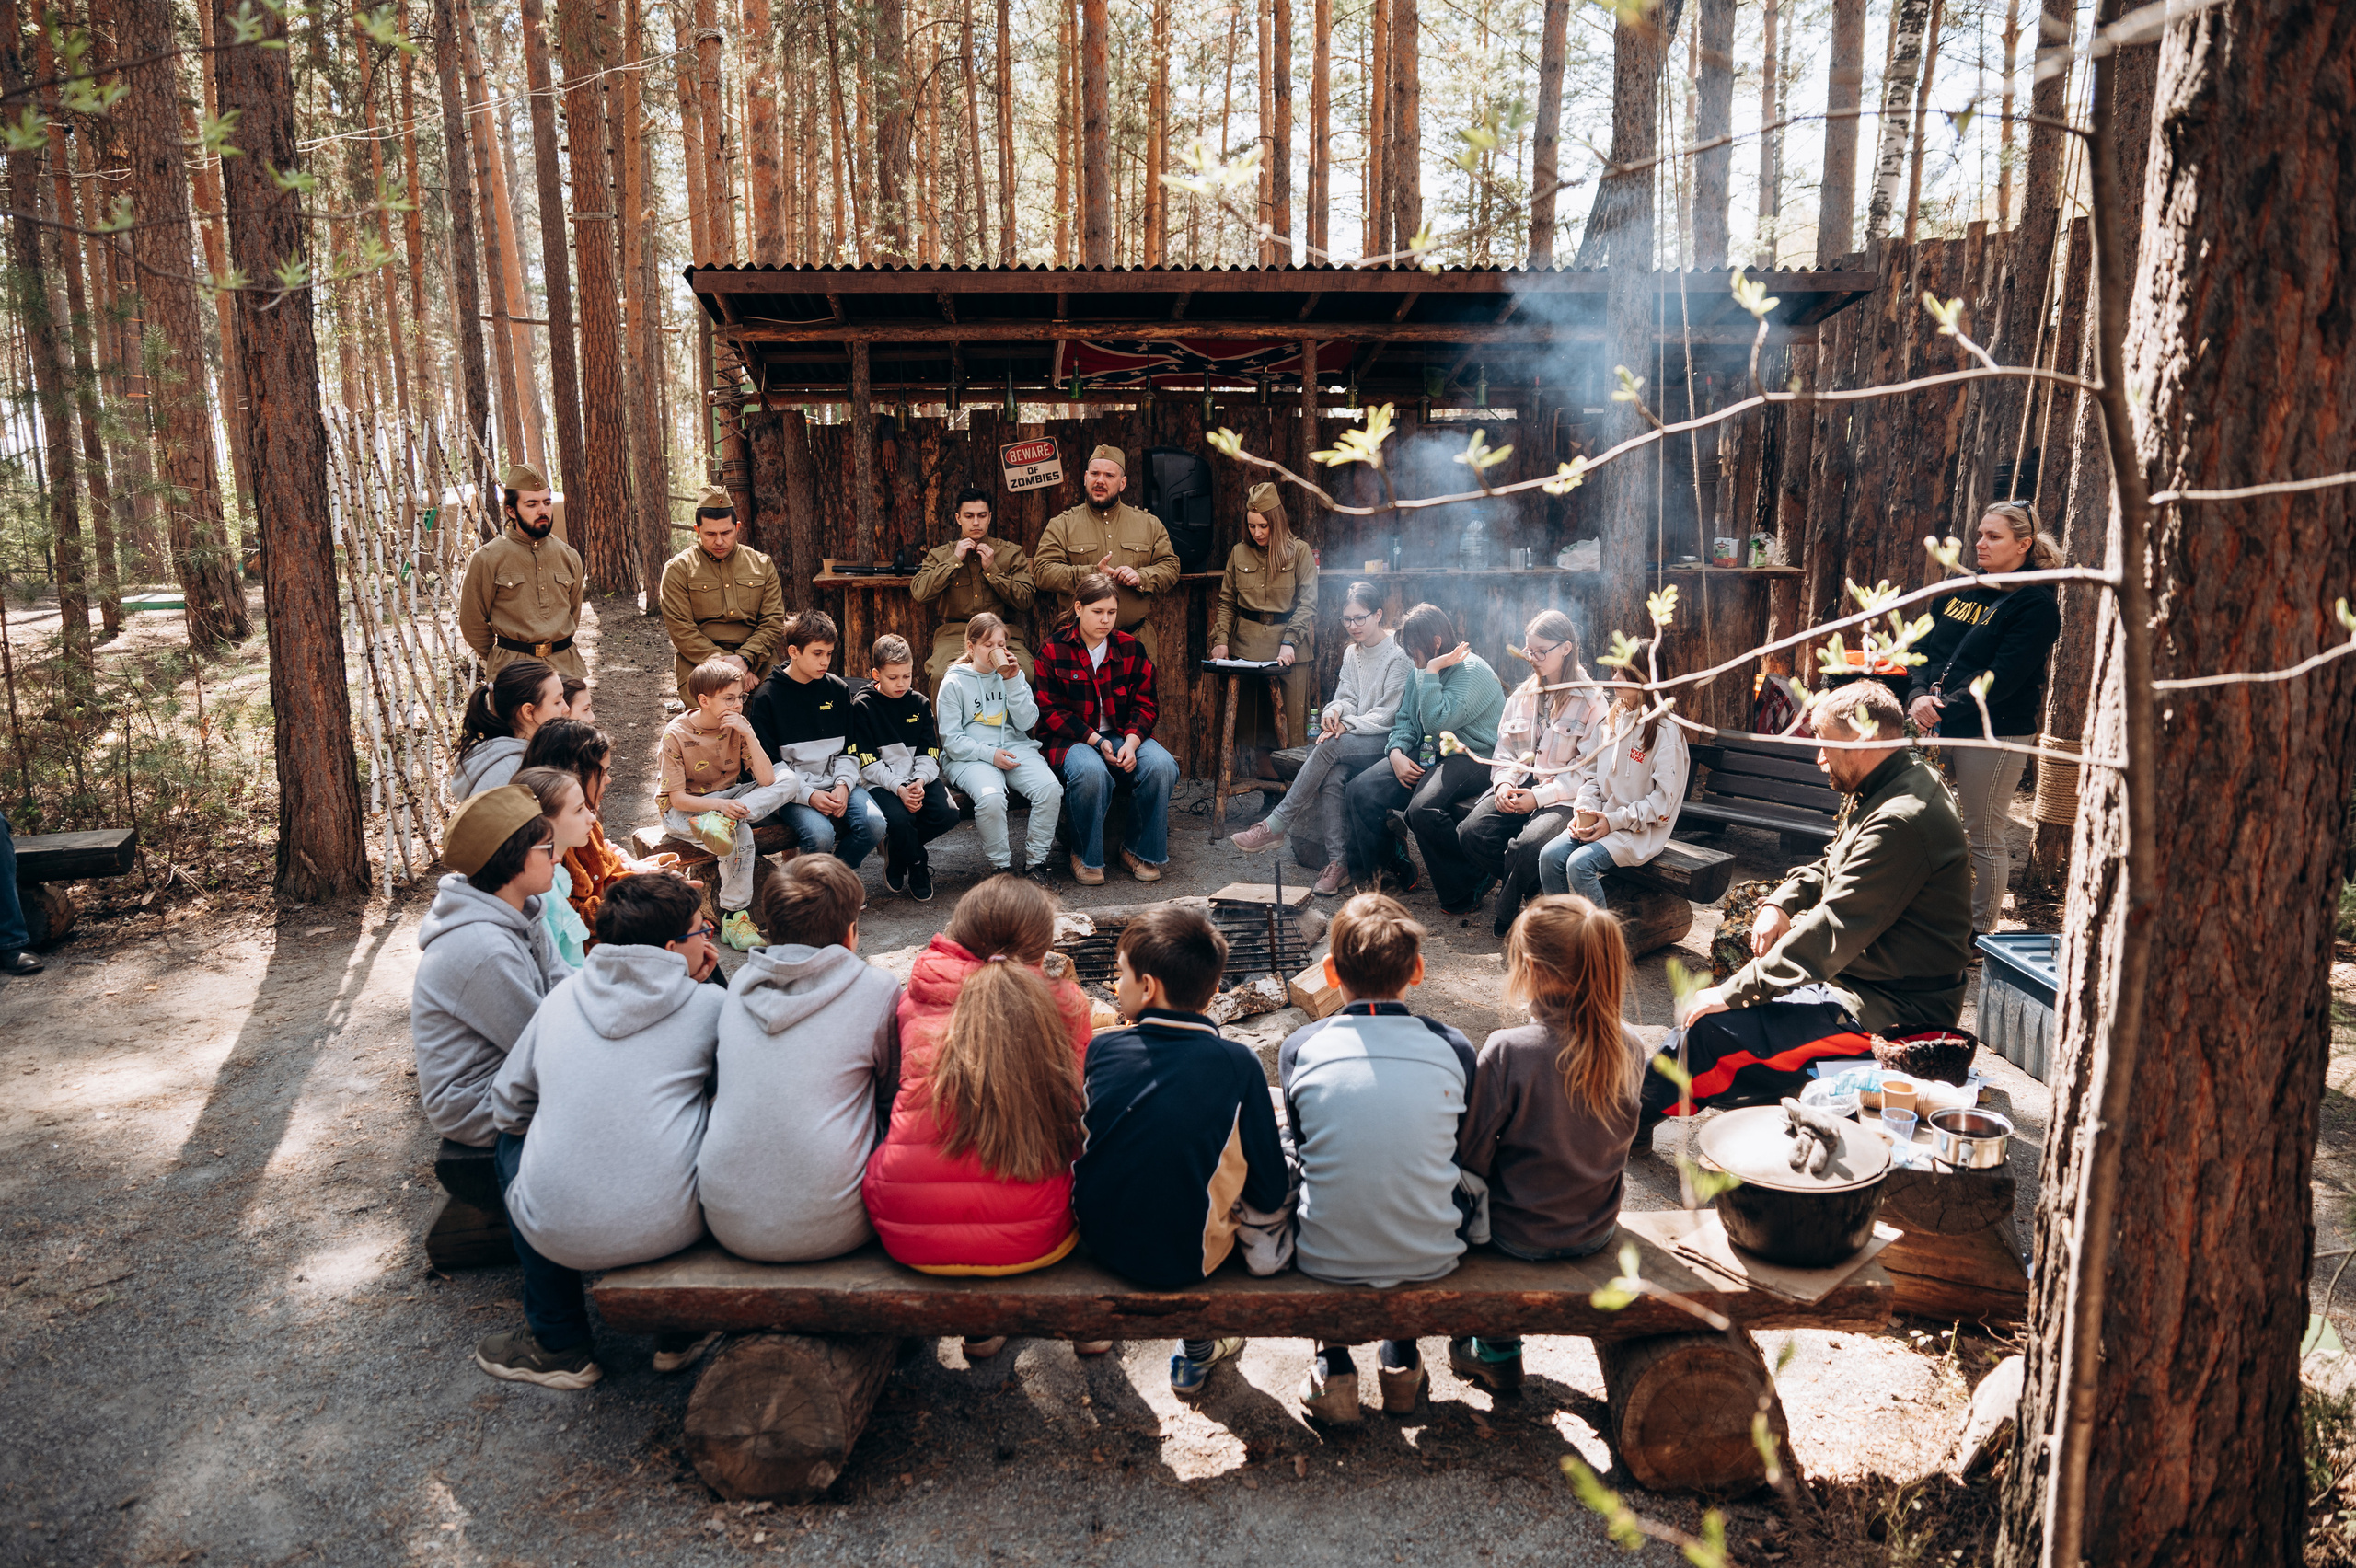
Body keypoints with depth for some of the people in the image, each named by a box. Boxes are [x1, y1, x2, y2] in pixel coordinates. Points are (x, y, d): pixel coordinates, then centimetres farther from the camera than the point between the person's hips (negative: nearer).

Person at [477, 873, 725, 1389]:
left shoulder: (561, 997, 11)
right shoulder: (709, 1004, 2)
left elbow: (506, 1105, 19)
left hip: (557, 1234, 2)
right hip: (671, 1226, -2)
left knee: (512, 1141, 33)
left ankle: (559, 1347, 36)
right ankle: (683, 1330, 32)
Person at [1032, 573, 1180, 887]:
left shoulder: (1132, 649, 7)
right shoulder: (1053, 652, -2)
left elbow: (1145, 705, 6)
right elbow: (1051, 711, -5)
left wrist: (1131, 742, -15)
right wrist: (1096, 741, -16)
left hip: (1125, 735, 3)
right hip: (1073, 739, -3)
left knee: (1161, 765, -27)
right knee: (1090, 772, -38)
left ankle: (1140, 851, -6)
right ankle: (1086, 857, -13)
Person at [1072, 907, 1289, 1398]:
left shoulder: (1100, 1050, -9)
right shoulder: (1238, 1065, -15)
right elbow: (1269, 1195, -11)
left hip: (1098, 1241, 3)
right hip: (1187, 1260, -3)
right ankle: (1198, 1350, 33)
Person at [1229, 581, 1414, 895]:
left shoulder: (1399, 655, -7)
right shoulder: (1352, 654, 16)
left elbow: (1388, 715, -12)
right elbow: (1347, 698, 14)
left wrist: (1344, 726, -18)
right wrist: (1335, 711, -10)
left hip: (1388, 742, -6)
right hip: (1353, 741, 6)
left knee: (1329, 748, -33)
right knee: (1332, 776, -30)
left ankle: (1276, 825, -28)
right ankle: (1338, 861, -29)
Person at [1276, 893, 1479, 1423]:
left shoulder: (1300, 1048, -10)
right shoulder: (1453, 1047, -8)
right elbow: (1462, 1152, 8)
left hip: (1324, 1262, -1)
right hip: (1432, 1260, 1)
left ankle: (1334, 1370, 27)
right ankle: (1402, 1361, 36)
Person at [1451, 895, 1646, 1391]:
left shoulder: (1505, 1052, -28)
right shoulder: (1629, 1048, -14)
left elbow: (1472, 1157, -19)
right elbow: (1620, 1138, 3)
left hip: (1519, 1235, -4)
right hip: (1598, 1231, 5)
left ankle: (1496, 1349, 33)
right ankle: (1494, 1346, 39)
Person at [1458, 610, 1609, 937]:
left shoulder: (1591, 702, -3)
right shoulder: (1521, 696, 15)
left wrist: (1540, 797, -17)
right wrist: (1504, 783, -5)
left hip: (1564, 797, -5)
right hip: (1518, 787, 5)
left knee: (1528, 844, -34)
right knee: (1472, 833, -22)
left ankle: (1507, 916, -5)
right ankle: (1530, 892, 1)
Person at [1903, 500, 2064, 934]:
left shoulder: (2036, 603, -8)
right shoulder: (1962, 587, 14)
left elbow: (2003, 677, -17)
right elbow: (1925, 646, 9)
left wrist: (1946, 706, -21)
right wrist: (1919, 696, -9)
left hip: (1994, 730, -7)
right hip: (1940, 724, 7)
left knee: (1985, 833, 1)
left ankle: (1981, 932, 12)